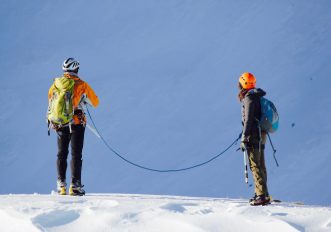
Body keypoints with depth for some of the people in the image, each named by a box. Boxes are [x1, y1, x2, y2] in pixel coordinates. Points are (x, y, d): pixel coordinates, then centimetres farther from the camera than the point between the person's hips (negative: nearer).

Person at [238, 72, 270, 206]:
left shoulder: (249, 98, -13)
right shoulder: (257, 97, 16)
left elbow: (248, 119, -20)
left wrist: (244, 138, -20)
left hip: (254, 134, -10)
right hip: (261, 134, 10)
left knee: (255, 165, -11)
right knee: (260, 165, 14)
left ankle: (262, 195, -16)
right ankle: (262, 194, 19)